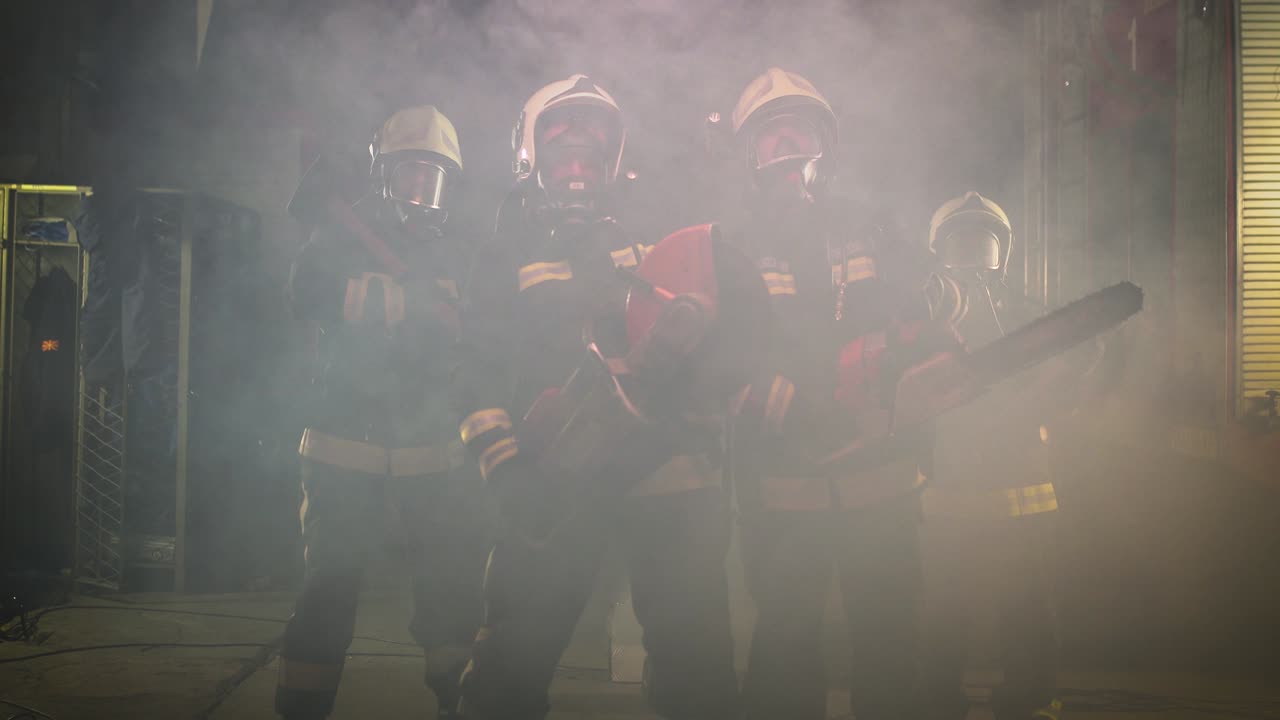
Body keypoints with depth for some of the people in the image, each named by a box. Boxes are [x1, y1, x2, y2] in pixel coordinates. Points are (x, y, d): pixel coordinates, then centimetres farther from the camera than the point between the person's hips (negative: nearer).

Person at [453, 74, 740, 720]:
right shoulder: (508, 256, 11)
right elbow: (478, 377, 4)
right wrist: (508, 473, -9)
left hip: (669, 476, 2)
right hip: (562, 486, -1)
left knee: (697, 665, 3)